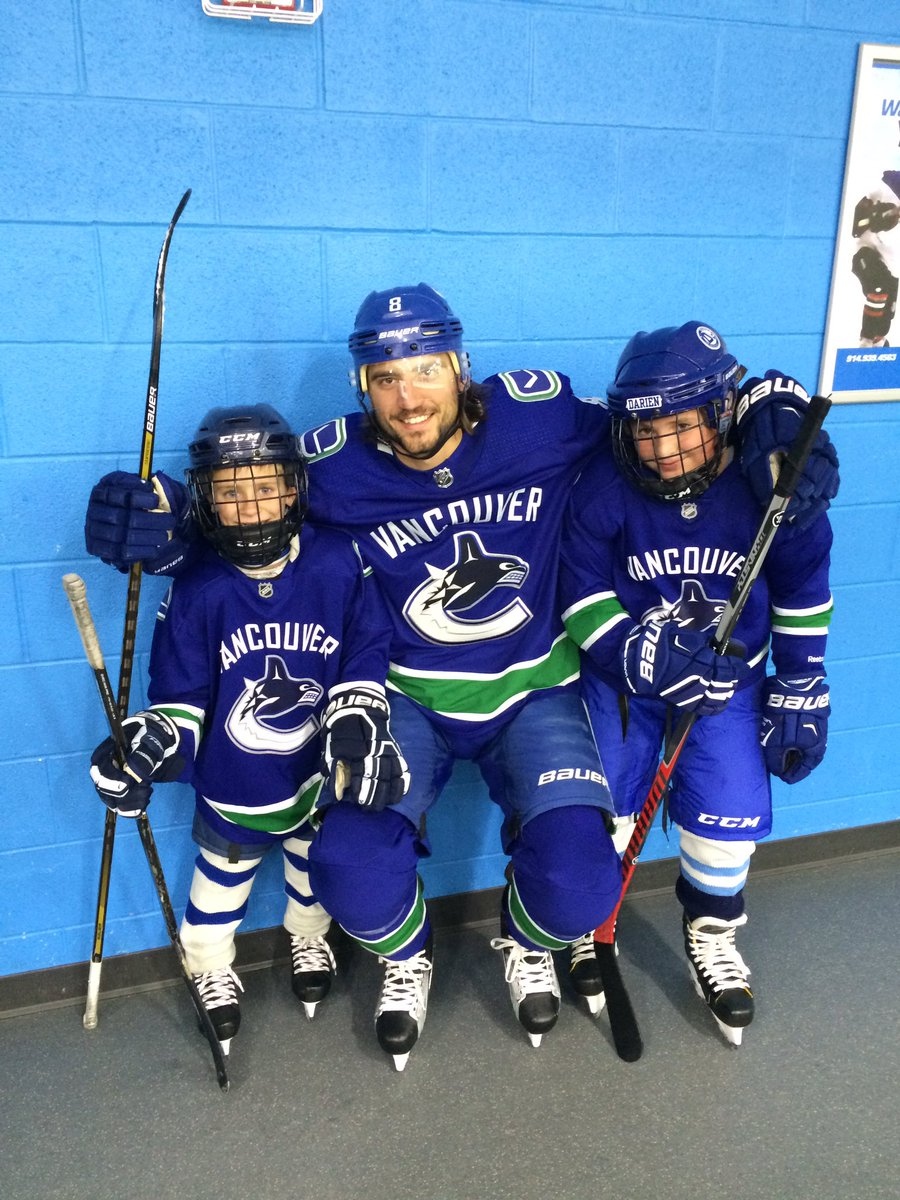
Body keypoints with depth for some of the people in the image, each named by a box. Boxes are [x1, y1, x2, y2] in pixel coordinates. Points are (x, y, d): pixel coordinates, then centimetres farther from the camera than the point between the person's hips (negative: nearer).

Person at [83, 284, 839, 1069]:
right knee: (351, 867, -21)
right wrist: (165, 523, -20)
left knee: (577, 885, -18)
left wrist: (773, 416, -14)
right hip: (409, 699, 1)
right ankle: (406, 957, 19)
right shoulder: (335, 467, -14)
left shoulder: (541, 413, -14)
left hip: (535, 694, 0)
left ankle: (528, 943, 24)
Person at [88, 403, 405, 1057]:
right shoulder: (196, 591, -20)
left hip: (319, 775, 1)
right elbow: (180, 700, -13)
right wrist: (148, 748, -29)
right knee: (219, 886, 22)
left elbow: (365, 659, -10)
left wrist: (358, 727, -21)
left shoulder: (338, 565, -19)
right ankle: (213, 971, 53)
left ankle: (310, 940, 59)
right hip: (232, 789, 0)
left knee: (317, 868, 26)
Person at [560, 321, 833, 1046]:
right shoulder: (603, 491, -18)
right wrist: (642, 658, -30)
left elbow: (803, 593, -1)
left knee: (730, 813, -7)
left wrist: (799, 695, 2)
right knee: (600, 806, -5)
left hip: (728, 672, 1)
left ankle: (712, 932, 26)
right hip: (624, 667, 0)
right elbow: (585, 599, -13)